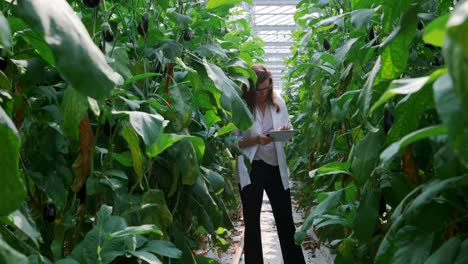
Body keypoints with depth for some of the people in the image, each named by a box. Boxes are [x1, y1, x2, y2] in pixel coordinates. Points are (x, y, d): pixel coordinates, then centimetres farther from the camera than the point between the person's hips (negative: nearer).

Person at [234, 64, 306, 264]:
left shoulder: (278, 101, 3)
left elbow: (289, 129, 12)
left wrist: (286, 132, -12)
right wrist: (255, 140, -23)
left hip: (276, 167, 3)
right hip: (251, 169, -3)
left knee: (286, 220, 8)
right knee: (252, 222, 7)